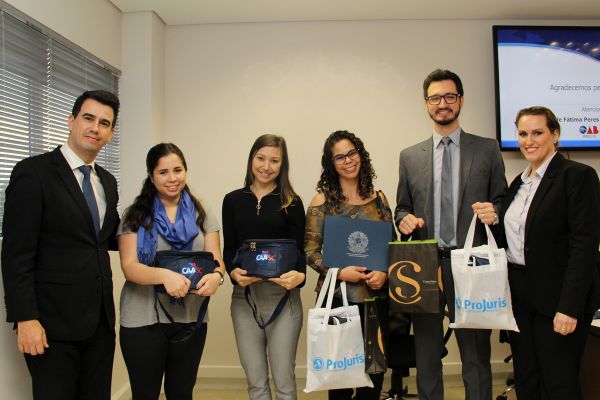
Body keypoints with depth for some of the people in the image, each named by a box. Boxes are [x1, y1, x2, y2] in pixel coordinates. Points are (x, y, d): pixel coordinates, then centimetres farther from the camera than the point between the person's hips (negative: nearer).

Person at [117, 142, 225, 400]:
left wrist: (216, 276, -25)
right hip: (144, 320, -2)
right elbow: (129, 267, -11)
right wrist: (164, 275, -31)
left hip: (191, 319, 2)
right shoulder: (135, 215, -2)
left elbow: (216, 260, 0)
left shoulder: (201, 214, 5)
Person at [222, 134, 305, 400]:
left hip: (282, 295, -2)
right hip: (243, 296, 2)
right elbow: (228, 249, 6)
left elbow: (299, 250, -2)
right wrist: (233, 272, -15)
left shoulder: (291, 203, 1)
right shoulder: (233, 200, 7)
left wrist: (299, 275, -23)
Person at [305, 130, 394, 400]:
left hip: (376, 295, 3)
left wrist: (384, 273, -8)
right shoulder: (322, 201, -1)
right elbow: (310, 251, -3)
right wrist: (339, 272, -18)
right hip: (337, 297, -2)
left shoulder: (378, 198, 8)